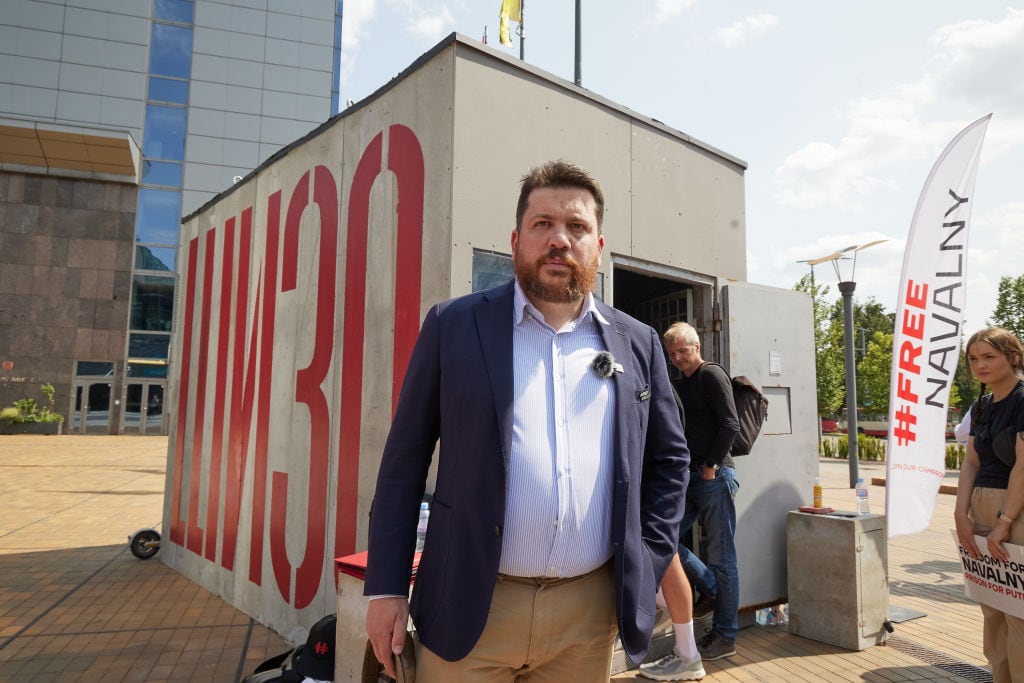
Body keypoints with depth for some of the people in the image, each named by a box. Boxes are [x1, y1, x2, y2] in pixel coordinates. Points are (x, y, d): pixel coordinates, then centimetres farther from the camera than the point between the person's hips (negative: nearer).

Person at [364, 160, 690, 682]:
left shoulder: (637, 344, 5)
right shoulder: (453, 326, -3)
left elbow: (670, 459, 13)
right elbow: (405, 460, -2)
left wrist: (646, 564, 5)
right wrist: (386, 588, -3)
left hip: (592, 612, 3)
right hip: (470, 608, -2)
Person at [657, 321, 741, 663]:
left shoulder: (712, 375, -6)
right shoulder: (679, 385, 17)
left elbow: (730, 425, -15)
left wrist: (711, 466, -14)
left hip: (714, 478, -8)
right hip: (689, 478, 8)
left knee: (721, 557, 0)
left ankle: (725, 636, 12)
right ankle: (710, 588, 22)